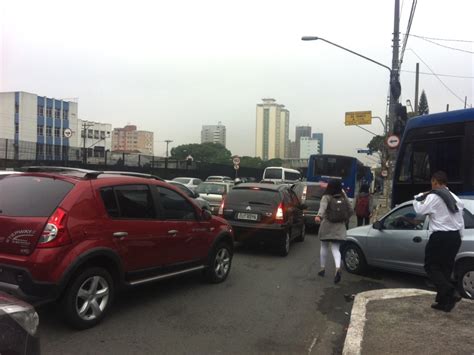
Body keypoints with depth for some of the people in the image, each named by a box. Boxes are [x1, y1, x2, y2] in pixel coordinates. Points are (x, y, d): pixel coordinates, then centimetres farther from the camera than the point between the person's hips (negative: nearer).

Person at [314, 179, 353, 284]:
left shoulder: (326, 197, -9)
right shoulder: (343, 198, 4)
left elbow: (323, 207, -29)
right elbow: (350, 210, 12)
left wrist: (319, 216, -45)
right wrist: (345, 219, 27)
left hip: (327, 226, -2)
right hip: (339, 227, 3)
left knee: (324, 247, 15)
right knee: (335, 249, 2)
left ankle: (322, 269, 24)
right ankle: (338, 268, -22)